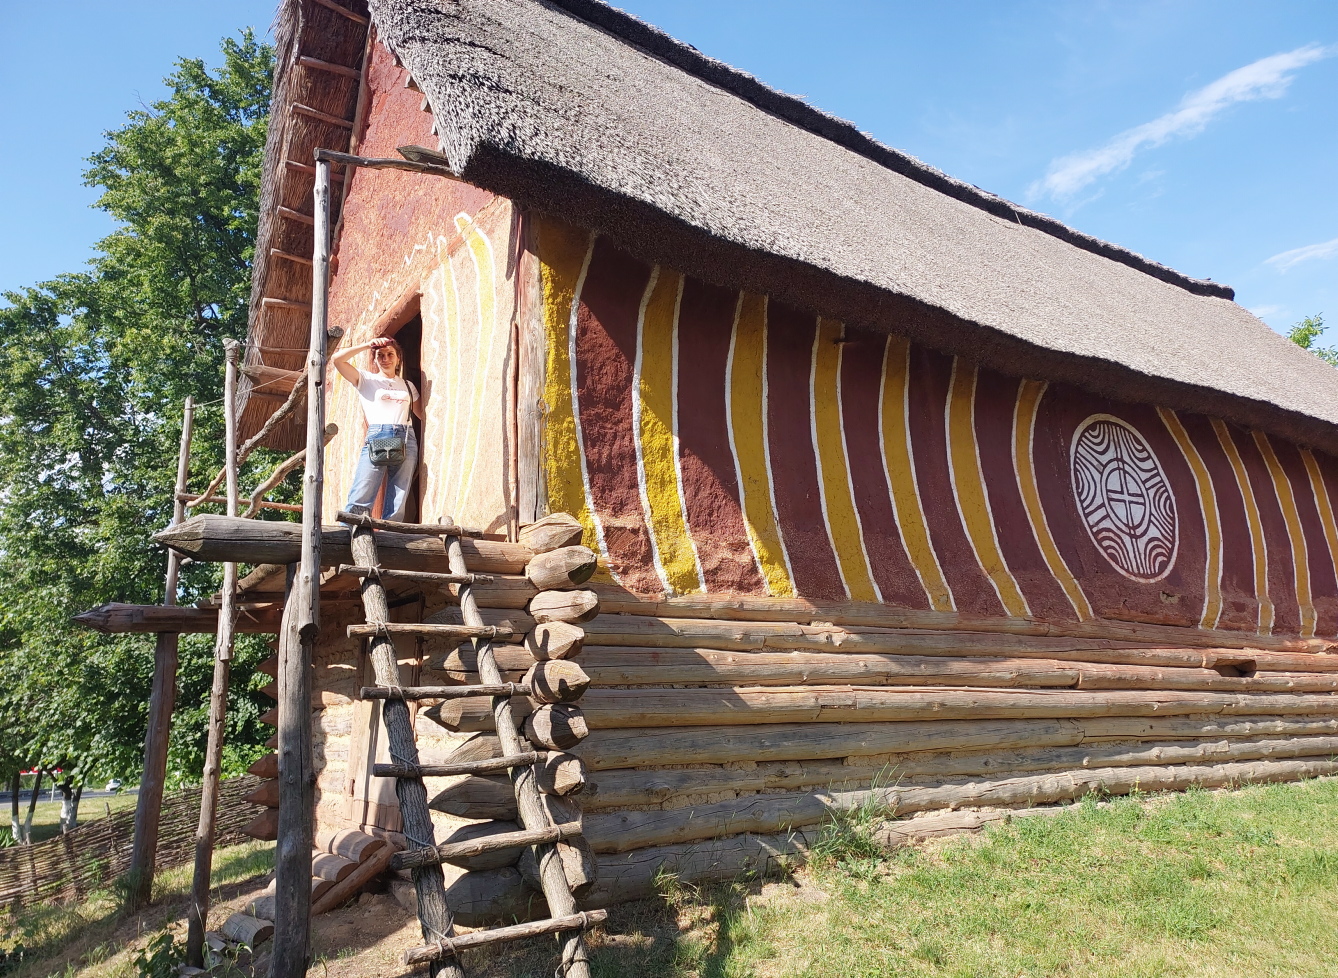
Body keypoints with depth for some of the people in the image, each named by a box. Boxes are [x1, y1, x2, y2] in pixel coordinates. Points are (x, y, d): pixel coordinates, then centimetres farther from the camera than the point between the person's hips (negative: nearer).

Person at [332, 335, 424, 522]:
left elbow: (422, 414, 21)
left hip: (406, 441, 3)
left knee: (397, 507, -3)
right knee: (360, 500, -14)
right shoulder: (366, 380, 14)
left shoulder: (408, 386, 23)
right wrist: (367, 345, 2)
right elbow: (337, 359, 3)